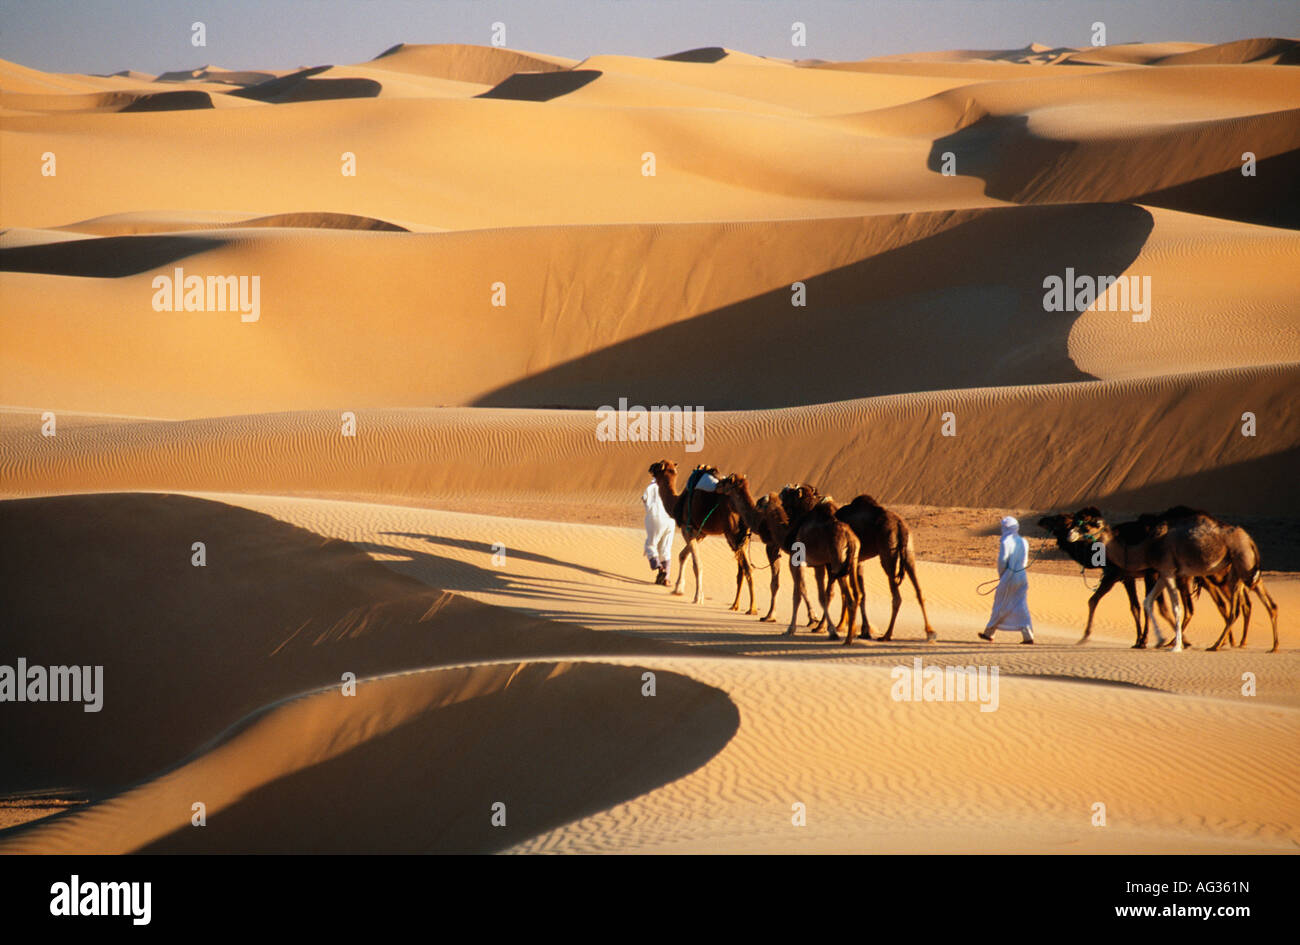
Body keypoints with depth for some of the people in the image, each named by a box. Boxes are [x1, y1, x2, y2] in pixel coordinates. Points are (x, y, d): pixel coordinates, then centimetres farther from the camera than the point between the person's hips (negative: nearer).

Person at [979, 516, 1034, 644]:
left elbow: (1002, 560, -14)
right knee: (1021, 607, 4)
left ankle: (989, 633, 20)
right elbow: (1025, 562, 13)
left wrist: (1001, 575, 1)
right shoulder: (1023, 542, 8)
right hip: (1022, 578, 5)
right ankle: (1028, 636, -7)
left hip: (1009, 578, -5)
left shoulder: (1006, 542, -11)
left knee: (1000, 605, 8)